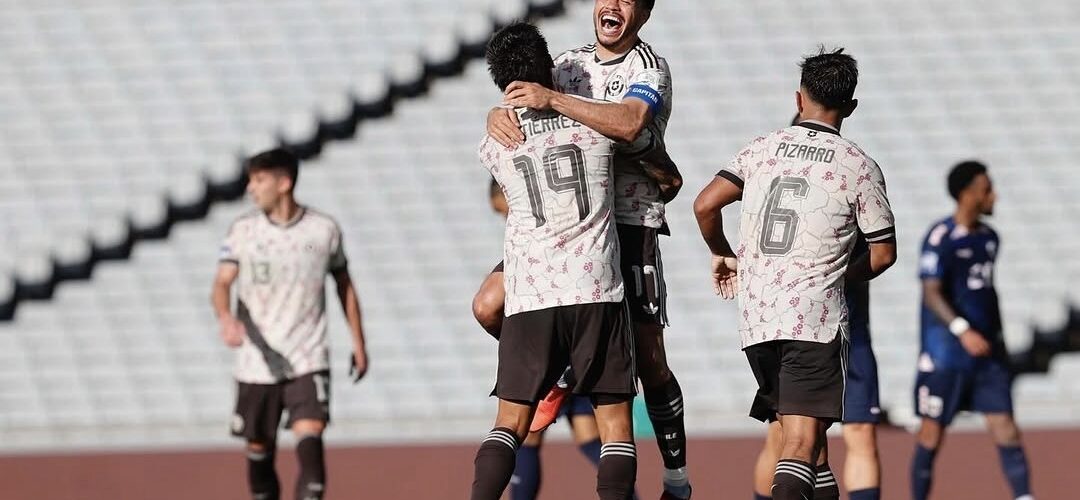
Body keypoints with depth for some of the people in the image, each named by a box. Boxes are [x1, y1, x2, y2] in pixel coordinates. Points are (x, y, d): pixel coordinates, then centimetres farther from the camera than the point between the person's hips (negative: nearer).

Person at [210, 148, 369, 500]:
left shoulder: (324, 230, 0)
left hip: (308, 361, -2)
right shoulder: (243, 231, 1)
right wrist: (225, 318, -27)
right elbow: (222, 283, -5)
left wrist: (358, 342, 14)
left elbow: (344, 285, 13)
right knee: (259, 449, 9)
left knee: (309, 438, -20)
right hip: (257, 362, 2)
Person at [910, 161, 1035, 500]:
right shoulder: (940, 238, -12)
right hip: (945, 353, -6)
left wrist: (997, 338, 22)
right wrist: (962, 331, -30)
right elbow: (932, 293, -19)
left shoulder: (988, 237, 12)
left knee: (1004, 425, -1)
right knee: (932, 431, 3)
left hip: (986, 351, 6)